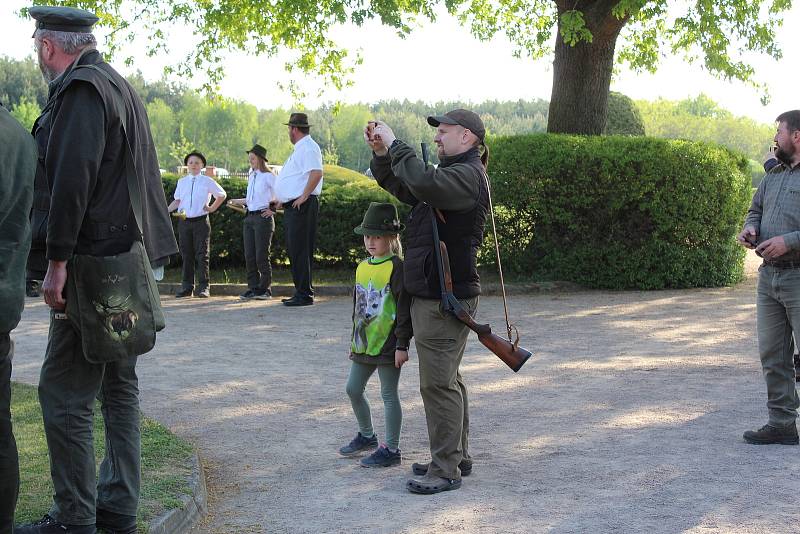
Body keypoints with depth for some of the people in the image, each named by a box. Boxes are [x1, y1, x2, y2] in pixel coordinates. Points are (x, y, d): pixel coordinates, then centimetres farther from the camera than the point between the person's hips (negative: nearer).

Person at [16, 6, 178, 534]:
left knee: (64, 393, -5)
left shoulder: (81, 89, -13)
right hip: (129, 259, 10)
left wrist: (57, 262, -22)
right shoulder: (122, 87, 18)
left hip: (96, 265, -10)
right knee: (119, 385, 14)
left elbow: (72, 178, -23)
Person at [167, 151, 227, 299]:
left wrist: (212, 208, 5)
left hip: (201, 221, -3)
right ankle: (186, 287, 12)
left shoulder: (207, 181, 2)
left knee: (202, 255, -5)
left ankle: (203, 287, -3)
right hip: (184, 221, 3)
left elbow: (222, 195, 12)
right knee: (186, 255, 6)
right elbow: (177, 201, 10)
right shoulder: (182, 182, 11)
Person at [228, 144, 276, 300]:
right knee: (249, 256, 6)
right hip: (249, 217, 8)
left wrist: (273, 209, -10)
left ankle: (265, 289, 5)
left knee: (261, 256, -4)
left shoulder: (268, 176, -8)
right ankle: (253, 288, 11)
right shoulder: (251, 177, 15)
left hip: (263, 217, -8)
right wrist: (239, 202, 13)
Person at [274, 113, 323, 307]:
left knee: (300, 251, -10)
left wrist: (304, 196, -25)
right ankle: (301, 292, 20)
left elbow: (316, 173, -27)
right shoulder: (300, 148, 21)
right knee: (294, 250, 13)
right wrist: (283, 199, 25)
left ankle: (304, 294, -7)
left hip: (302, 206, -11)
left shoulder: (308, 147, -12)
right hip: (292, 206, 11)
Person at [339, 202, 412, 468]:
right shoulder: (362, 267, 10)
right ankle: (367, 435, 33)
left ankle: (391, 449, 9)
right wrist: (354, 337, 22)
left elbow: (404, 308, -15)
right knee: (353, 389, 14)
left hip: (387, 344, -8)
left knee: (388, 395, 0)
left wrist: (402, 345, -17)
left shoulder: (396, 267, -14)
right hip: (364, 343, 8)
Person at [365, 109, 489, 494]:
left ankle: (446, 469, 0)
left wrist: (396, 145, -23)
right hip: (431, 294, 11)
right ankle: (456, 457, 28)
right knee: (446, 380, 17)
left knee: (439, 383, -7)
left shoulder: (468, 175, -15)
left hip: (447, 299, -11)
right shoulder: (450, 173, 19)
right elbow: (399, 186, 24)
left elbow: (424, 184, -35)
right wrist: (382, 153, 7)